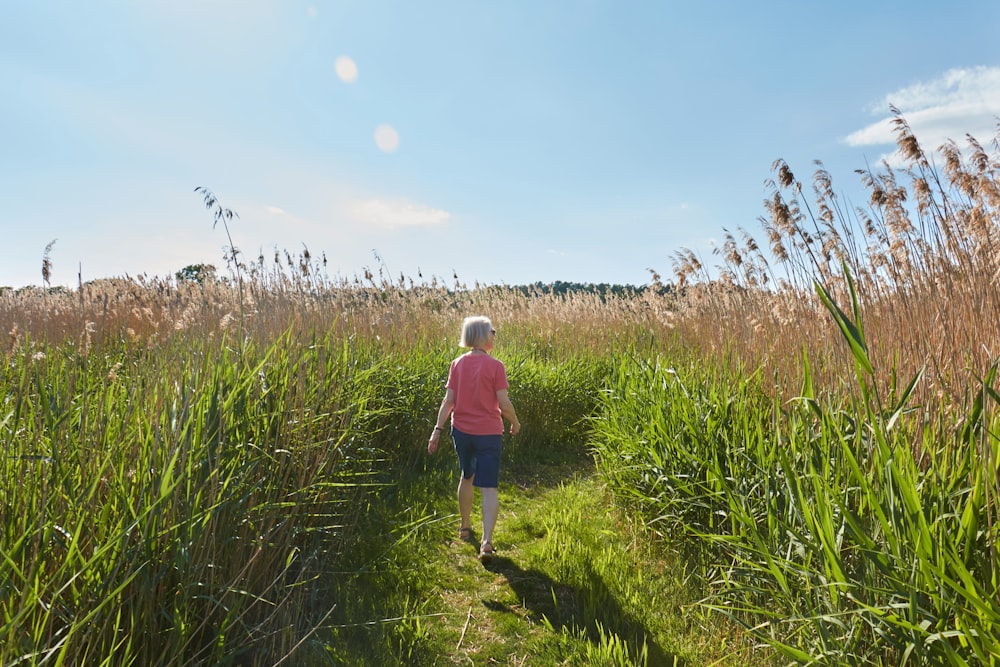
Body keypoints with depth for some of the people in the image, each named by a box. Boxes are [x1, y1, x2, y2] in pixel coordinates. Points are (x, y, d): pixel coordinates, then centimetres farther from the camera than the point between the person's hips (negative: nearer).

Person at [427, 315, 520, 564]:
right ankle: (487, 541, -9)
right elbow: (504, 403, -11)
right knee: (488, 488, 1)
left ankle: (465, 527, 38)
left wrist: (437, 430, 1)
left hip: (461, 431, 4)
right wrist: (515, 422, 7)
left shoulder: (457, 364, 0)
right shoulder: (495, 366, -11)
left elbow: (448, 400, -3)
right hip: (489, 433, -4)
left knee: (467, 476, 25)